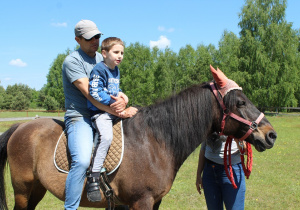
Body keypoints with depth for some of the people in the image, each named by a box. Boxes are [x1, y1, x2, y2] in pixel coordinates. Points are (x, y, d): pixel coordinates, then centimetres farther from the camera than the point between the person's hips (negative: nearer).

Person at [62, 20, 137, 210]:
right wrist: (119, 112, -24)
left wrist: (122, 99, -15)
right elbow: (89, 94, -19)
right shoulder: (72, 61, -9)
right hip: (80, 117, -8)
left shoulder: (102, 59, 15)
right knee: (82, 160, -31)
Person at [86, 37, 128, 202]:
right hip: (99, 112, -9)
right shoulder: (99, 70, -10)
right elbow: (95, 93, -18)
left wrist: (121, 93, 7)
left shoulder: (116, 70, 18)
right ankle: (93, 178, -30)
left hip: (114, 112, 9)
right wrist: (113, 102, -21)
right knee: (106, 136, -31)